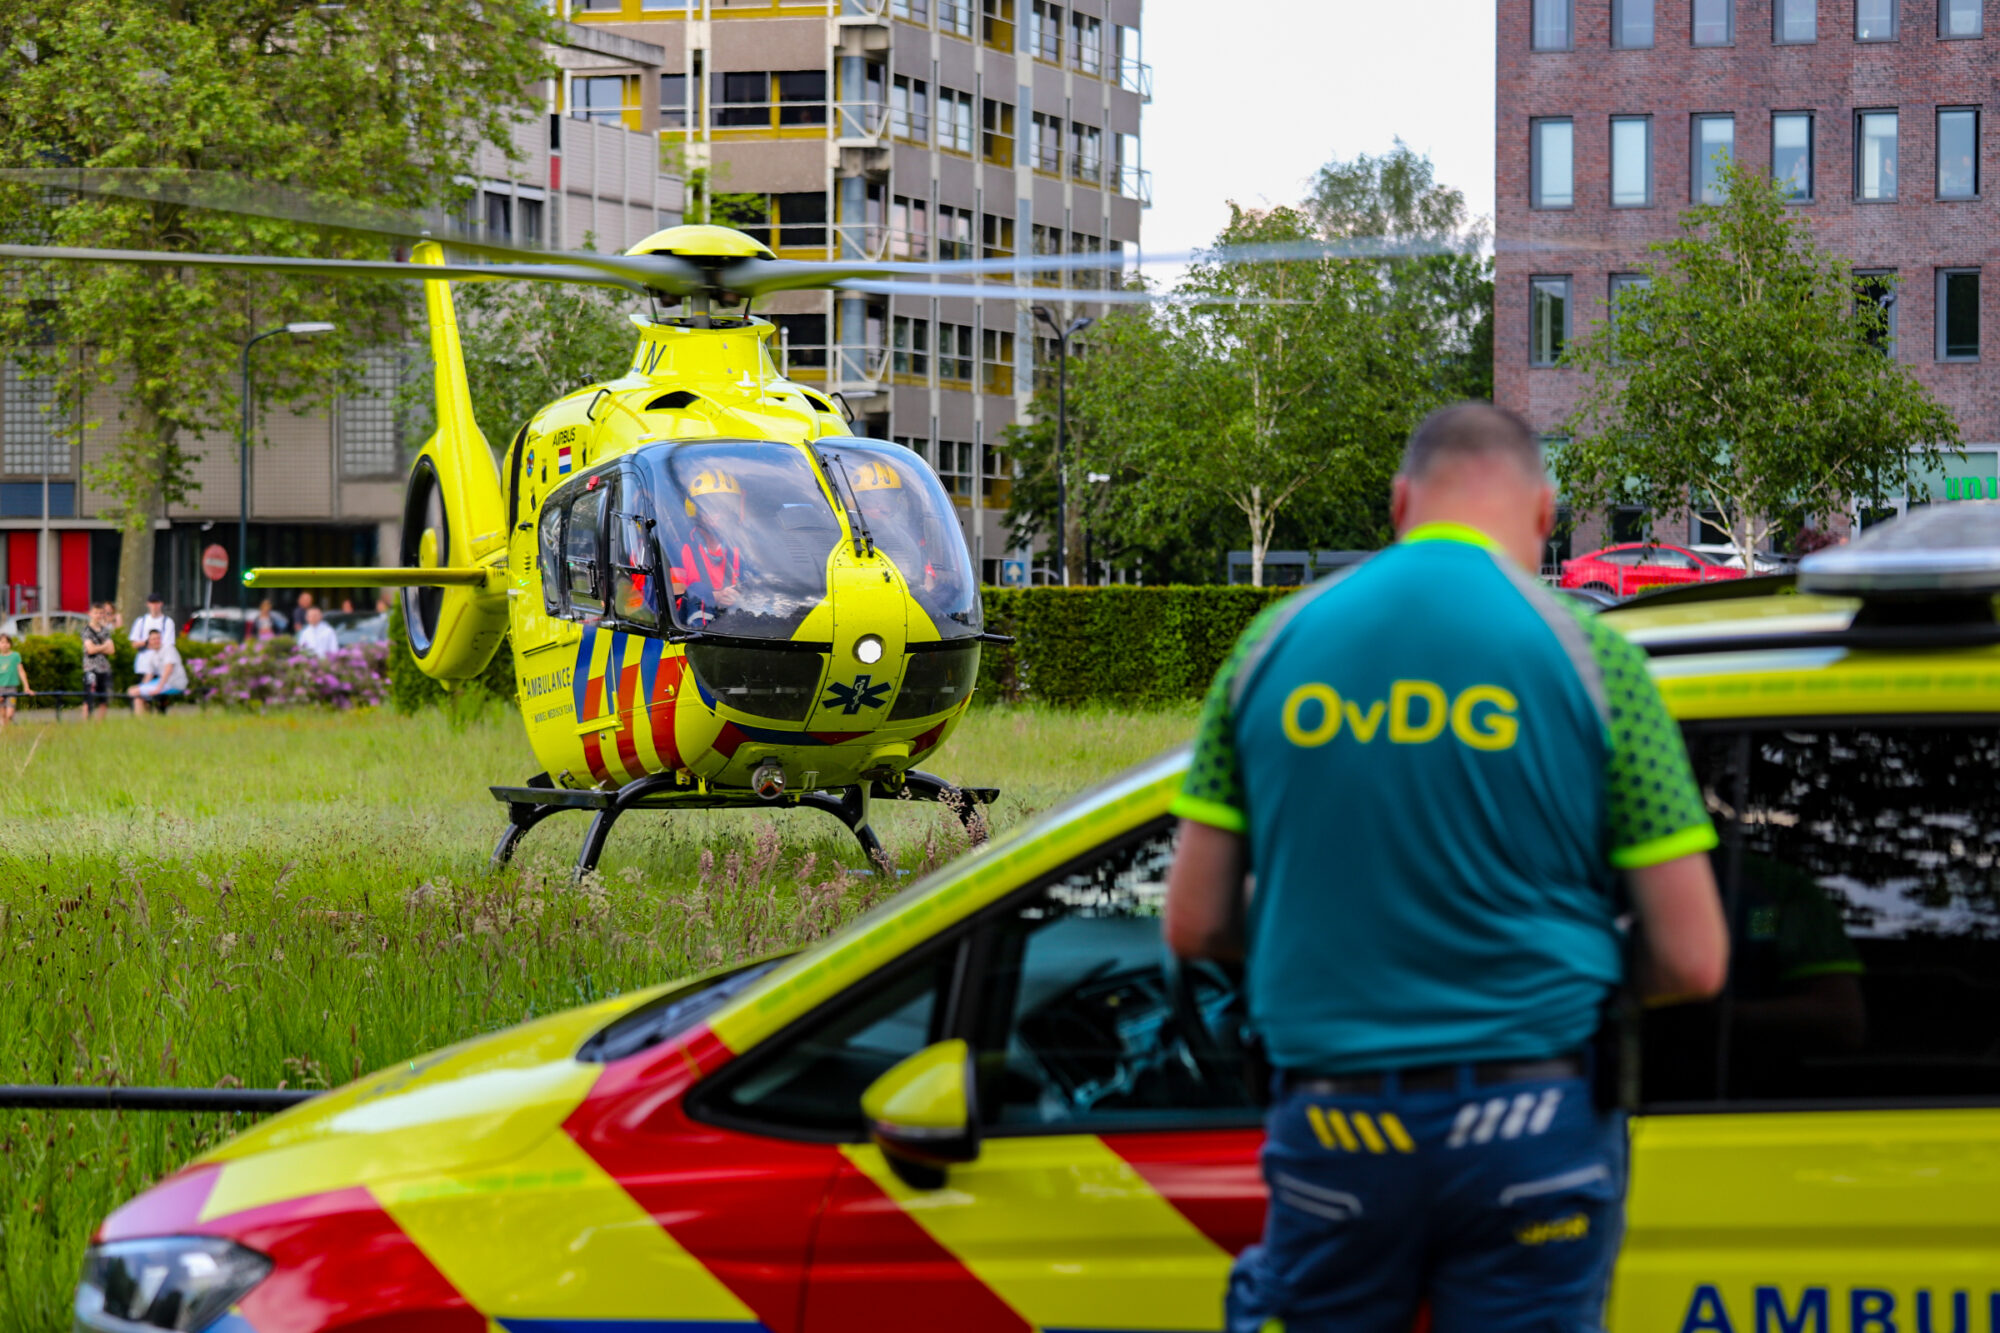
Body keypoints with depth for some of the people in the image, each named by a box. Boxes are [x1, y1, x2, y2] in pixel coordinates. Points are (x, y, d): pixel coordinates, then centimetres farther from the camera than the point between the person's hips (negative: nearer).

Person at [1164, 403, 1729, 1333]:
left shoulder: (1275, 642, 5)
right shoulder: (1586, 655, -3)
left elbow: (1194, 925, 6)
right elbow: (1691, 960, -5)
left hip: (1330, 1129, 2)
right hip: (1530, 1133, -2)